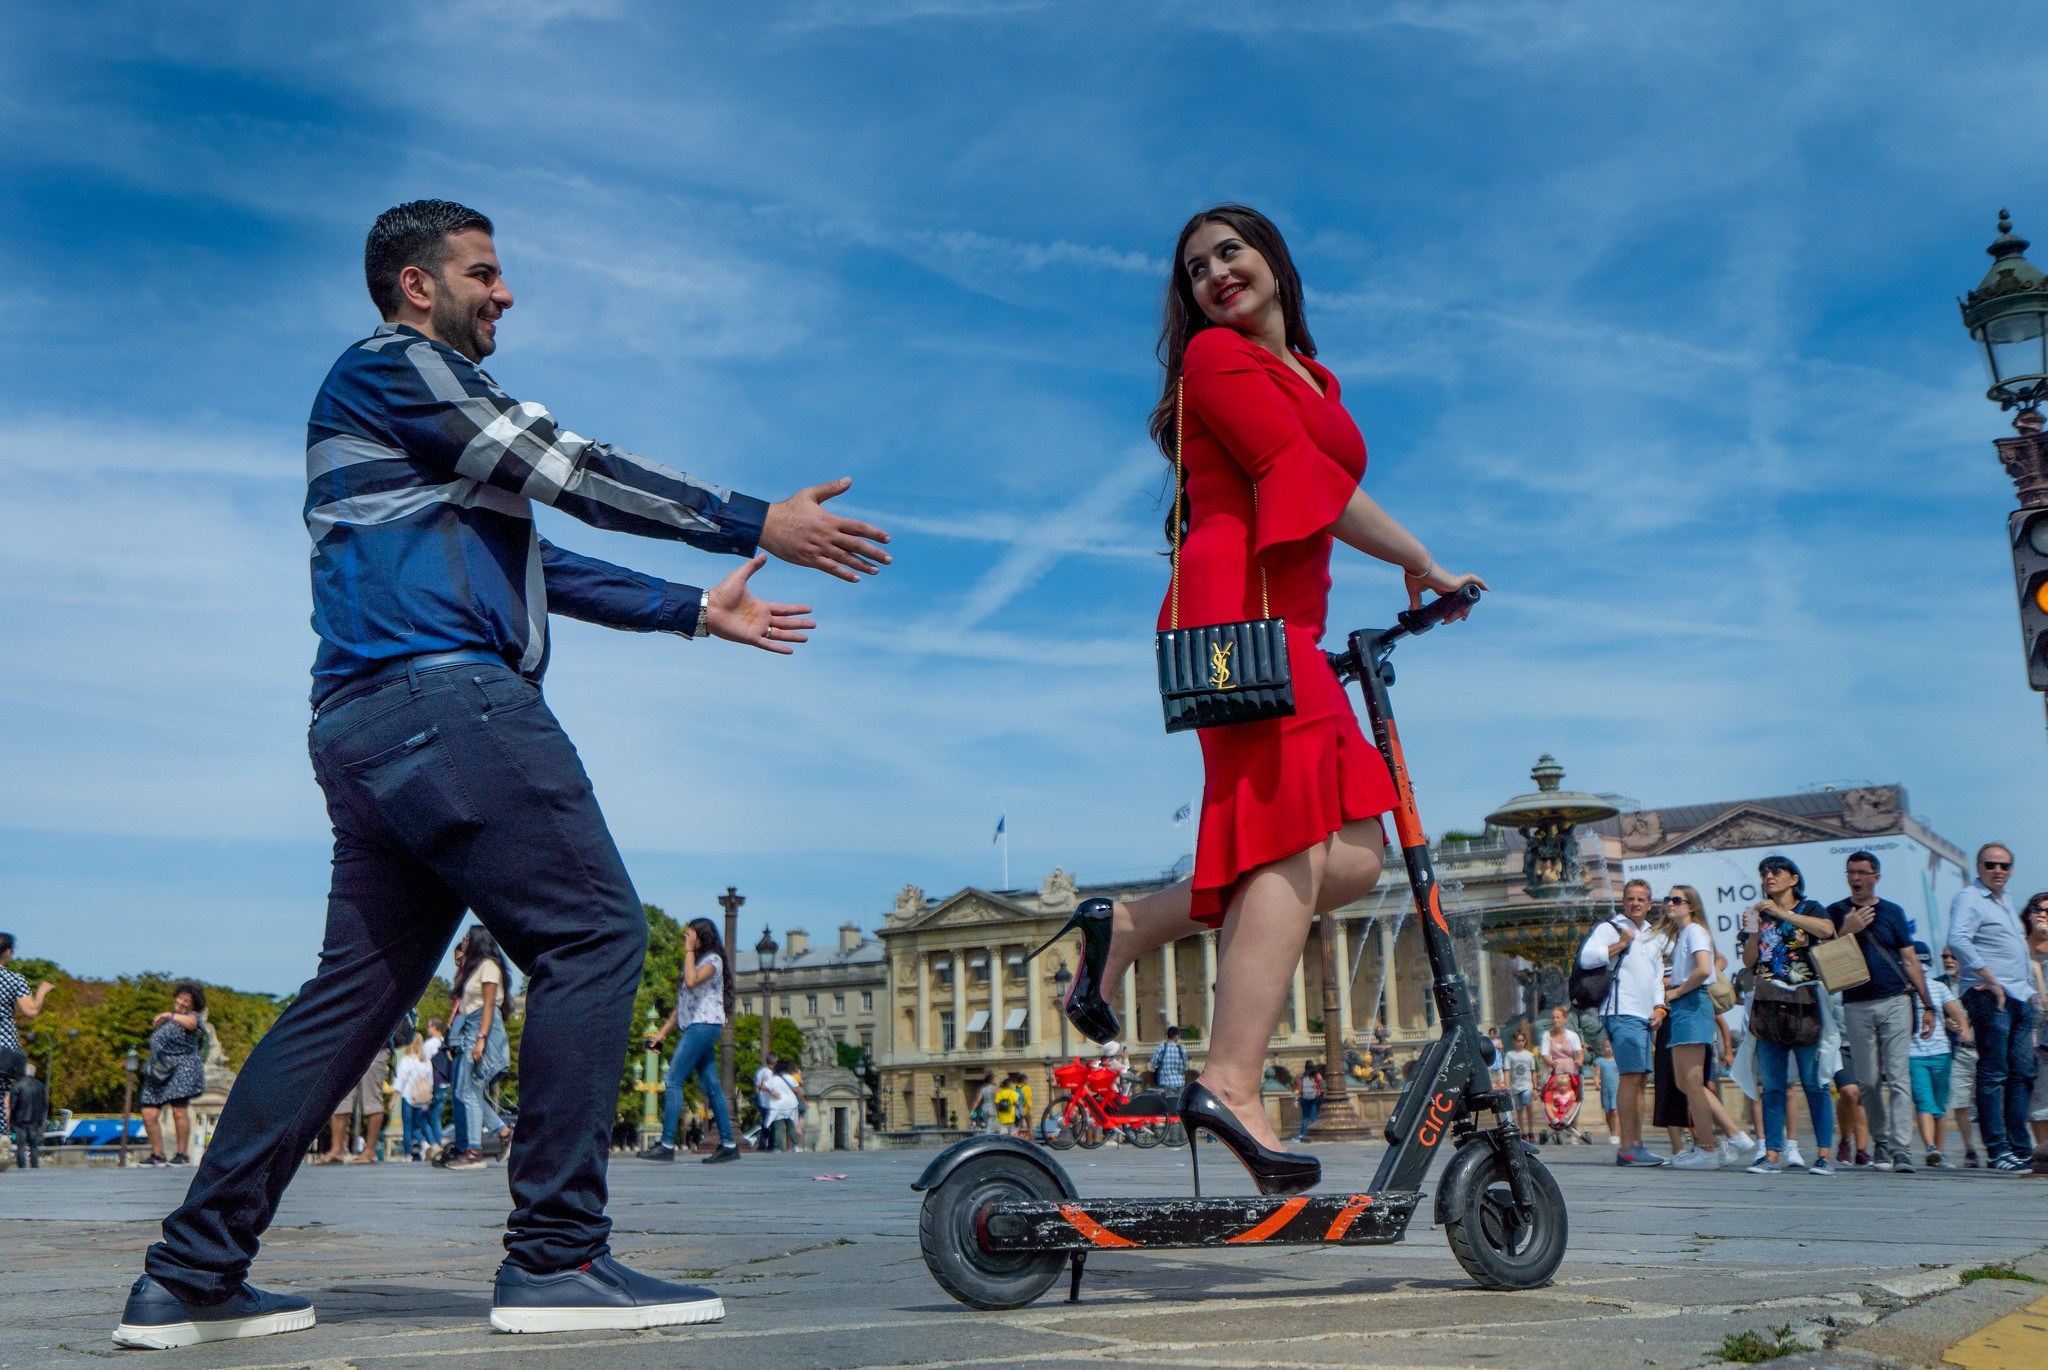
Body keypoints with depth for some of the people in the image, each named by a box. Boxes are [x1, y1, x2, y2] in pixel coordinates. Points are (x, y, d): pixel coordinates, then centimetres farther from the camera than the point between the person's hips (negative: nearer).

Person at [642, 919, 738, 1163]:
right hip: (696, 1027, 9)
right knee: (711, 1085, 5)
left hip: (705, 1024, -9)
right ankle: (728, 1145, 4)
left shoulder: (712, 959, -5)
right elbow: (682, 1004, 22)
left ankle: (667, 1145, -14)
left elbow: (692, 982, -26)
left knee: (672, 1081, -13)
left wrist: (689, 950, -16)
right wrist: (662, 1033, 17)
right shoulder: (696, 962, 22)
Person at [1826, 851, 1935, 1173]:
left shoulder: (1892, 912, 10)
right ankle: (1880, 1142, 16)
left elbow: (1911, 960, 10)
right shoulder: (1835, 913, 10)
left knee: (1898, 1077, -7)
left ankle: (1901, 1148, -11)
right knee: (1869, 1081, 3)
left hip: (1895, 1001, -1)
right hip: (1856, 1005, 1)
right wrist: (1846, 931, -10)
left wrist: (1927, 1005, 6)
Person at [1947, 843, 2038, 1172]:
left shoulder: (2005, 901, 22)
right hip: (1990, 996, -9)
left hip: (2019, 997, 9)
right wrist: (1991, 980, -23)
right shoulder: (1969, 898, -7)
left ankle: (2020, 1148, 13)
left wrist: (2028, 988, 16)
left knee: (2022, 1074, 8)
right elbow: (1958, 941, -22)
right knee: (1993, 1074, -7)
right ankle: (1996, 1151, -6)